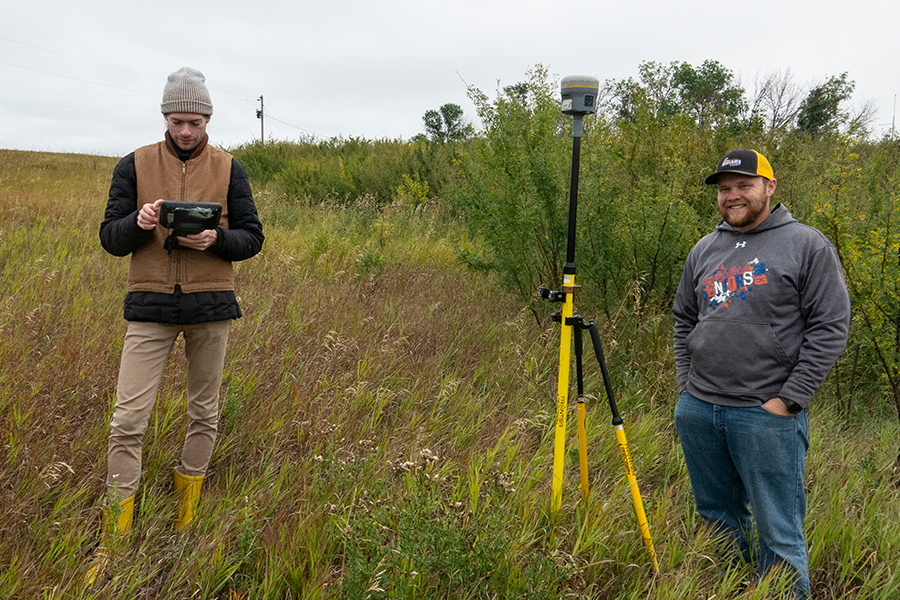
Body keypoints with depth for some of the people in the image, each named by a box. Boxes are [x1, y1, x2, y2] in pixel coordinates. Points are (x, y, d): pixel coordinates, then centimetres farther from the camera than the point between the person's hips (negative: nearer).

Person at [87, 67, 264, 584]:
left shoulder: (228, 169, 5)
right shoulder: (135, 165, 5)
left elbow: (252, 238, 5)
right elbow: (110, 238, 5)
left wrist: (216, 239, -15)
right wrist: (139, 223, -17)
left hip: (211, 305, 1)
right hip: (151, 307, -1)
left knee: (204, 414, 10)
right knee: (128, 420, -6)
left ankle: (186, 523, 29)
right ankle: (113, 542, 8)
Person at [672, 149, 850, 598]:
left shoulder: (807, 245, -4)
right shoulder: (704, 250, 13)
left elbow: (830, 327, -8)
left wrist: (788, 399, -12)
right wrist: (687, 386, 10)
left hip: (767, 414, -5)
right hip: (698, 410, 6)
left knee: (779, 535, 1)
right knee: (717, 517, 18)